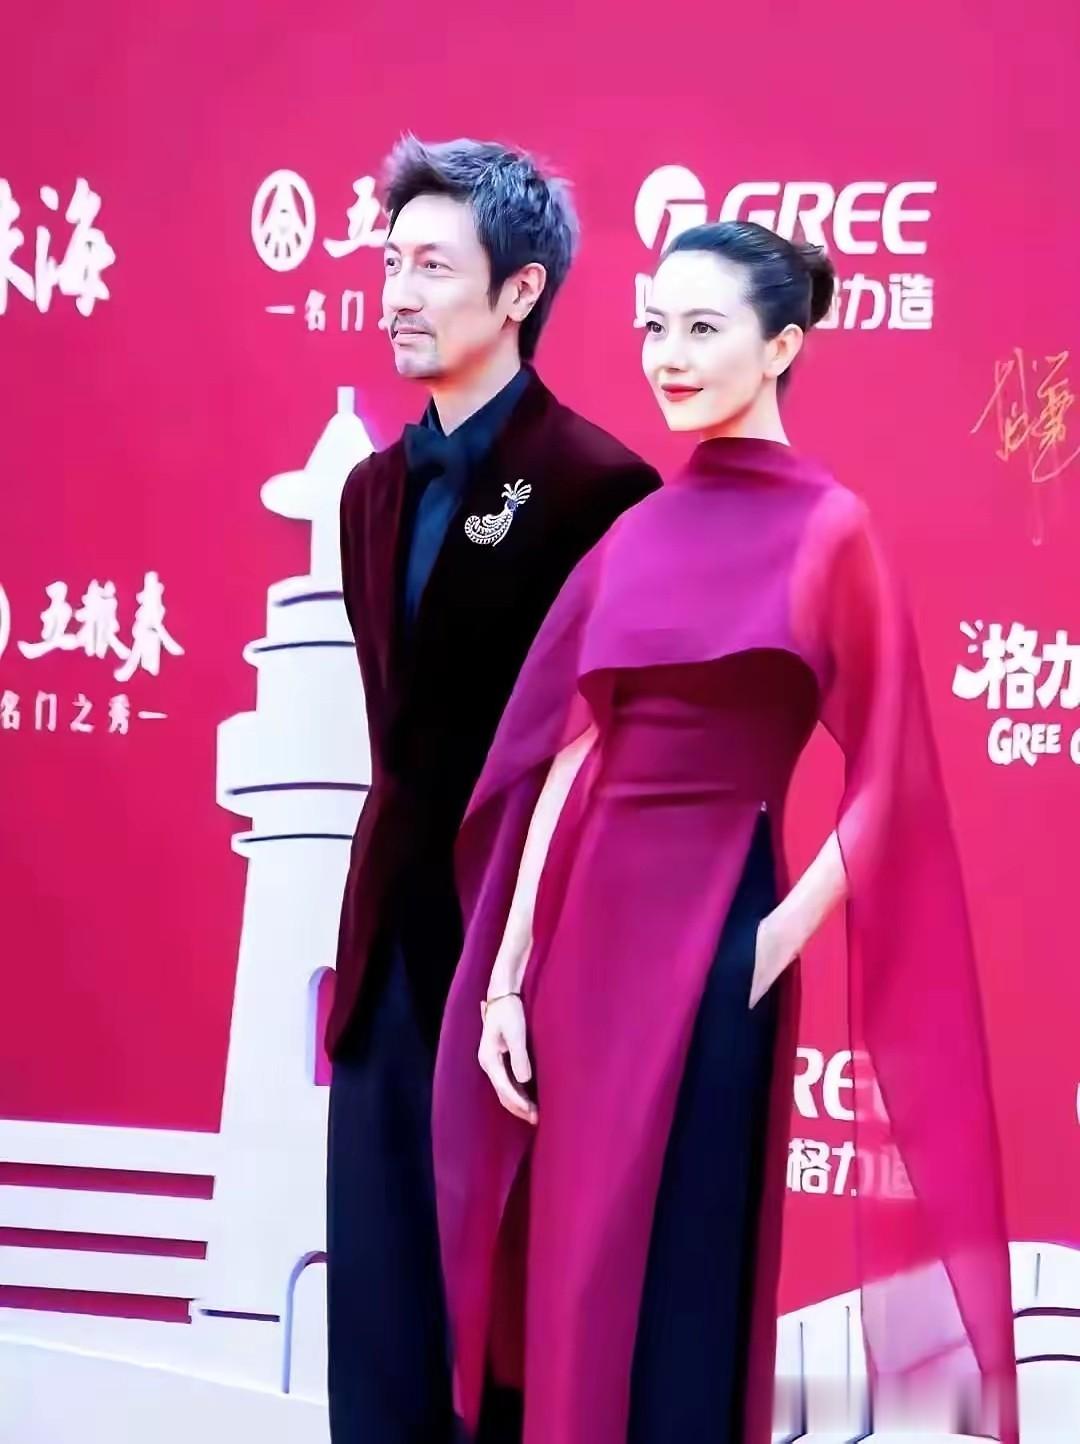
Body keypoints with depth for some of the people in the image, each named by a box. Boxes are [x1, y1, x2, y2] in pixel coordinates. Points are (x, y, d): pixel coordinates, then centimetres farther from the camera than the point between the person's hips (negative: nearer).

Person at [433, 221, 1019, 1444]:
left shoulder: (827, 527, -4)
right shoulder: (631, 534, 9)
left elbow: (885, 777, -5)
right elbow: (563, 758, 6)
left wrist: (784, 932, -11)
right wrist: (508, 975, 1)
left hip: (709, 930, -5)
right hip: (585, 927, 5)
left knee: (674, 1289, 3)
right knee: (571, 1281, 12)